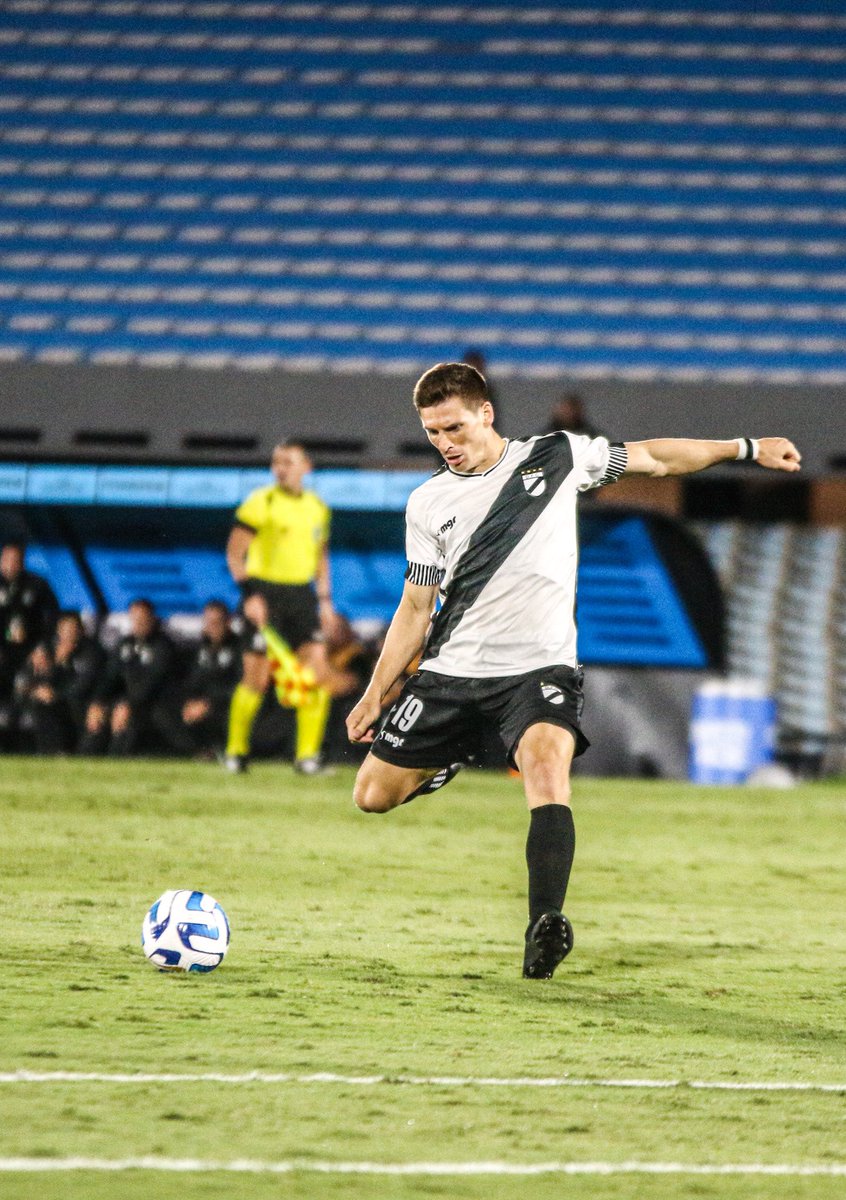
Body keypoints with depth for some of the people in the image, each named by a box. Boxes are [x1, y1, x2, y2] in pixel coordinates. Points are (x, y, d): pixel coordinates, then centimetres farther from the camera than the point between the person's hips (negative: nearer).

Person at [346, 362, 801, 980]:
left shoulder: (556, 457, 3)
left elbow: (652, 457, 15)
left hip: (538, 667, -3)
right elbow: (416, 608, 11)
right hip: (451, 669, 3)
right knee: (373, 795, 1)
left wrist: (747, 447, 16)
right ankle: (448, 761, 34)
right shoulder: (428, 504, 7)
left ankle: (546, 926, -42)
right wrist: (374, 694, 6)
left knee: (546, 761, -33)